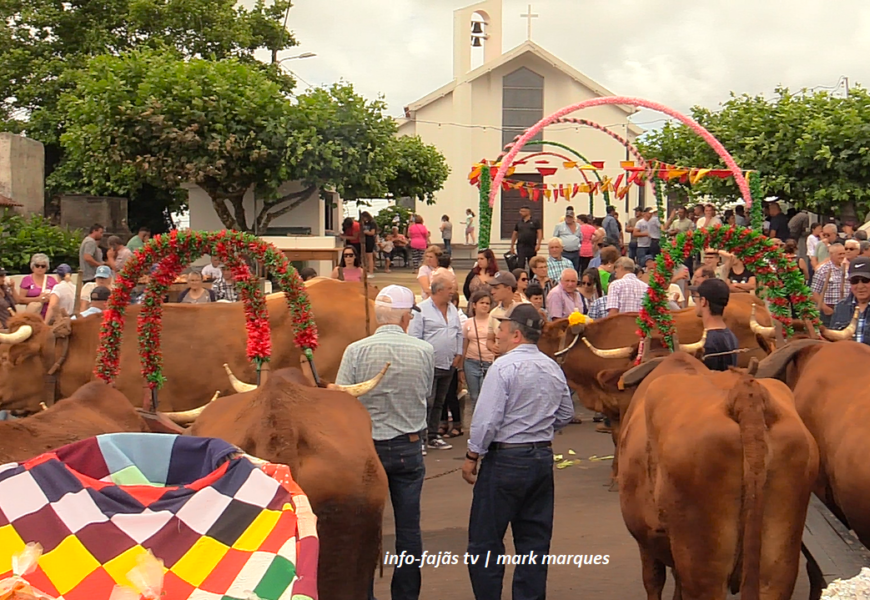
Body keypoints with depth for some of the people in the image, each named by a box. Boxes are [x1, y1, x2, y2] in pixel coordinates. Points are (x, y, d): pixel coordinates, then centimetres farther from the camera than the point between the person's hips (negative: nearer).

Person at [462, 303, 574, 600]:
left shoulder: (503, 367, -15)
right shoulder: (553, 368, 6)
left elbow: (487, 419, -18)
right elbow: (566, 414, 15)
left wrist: (472, 456, -8)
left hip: (505, 459, -7)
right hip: (543, 458, 7)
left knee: (485, 541, 3)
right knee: (534, 540, 13)